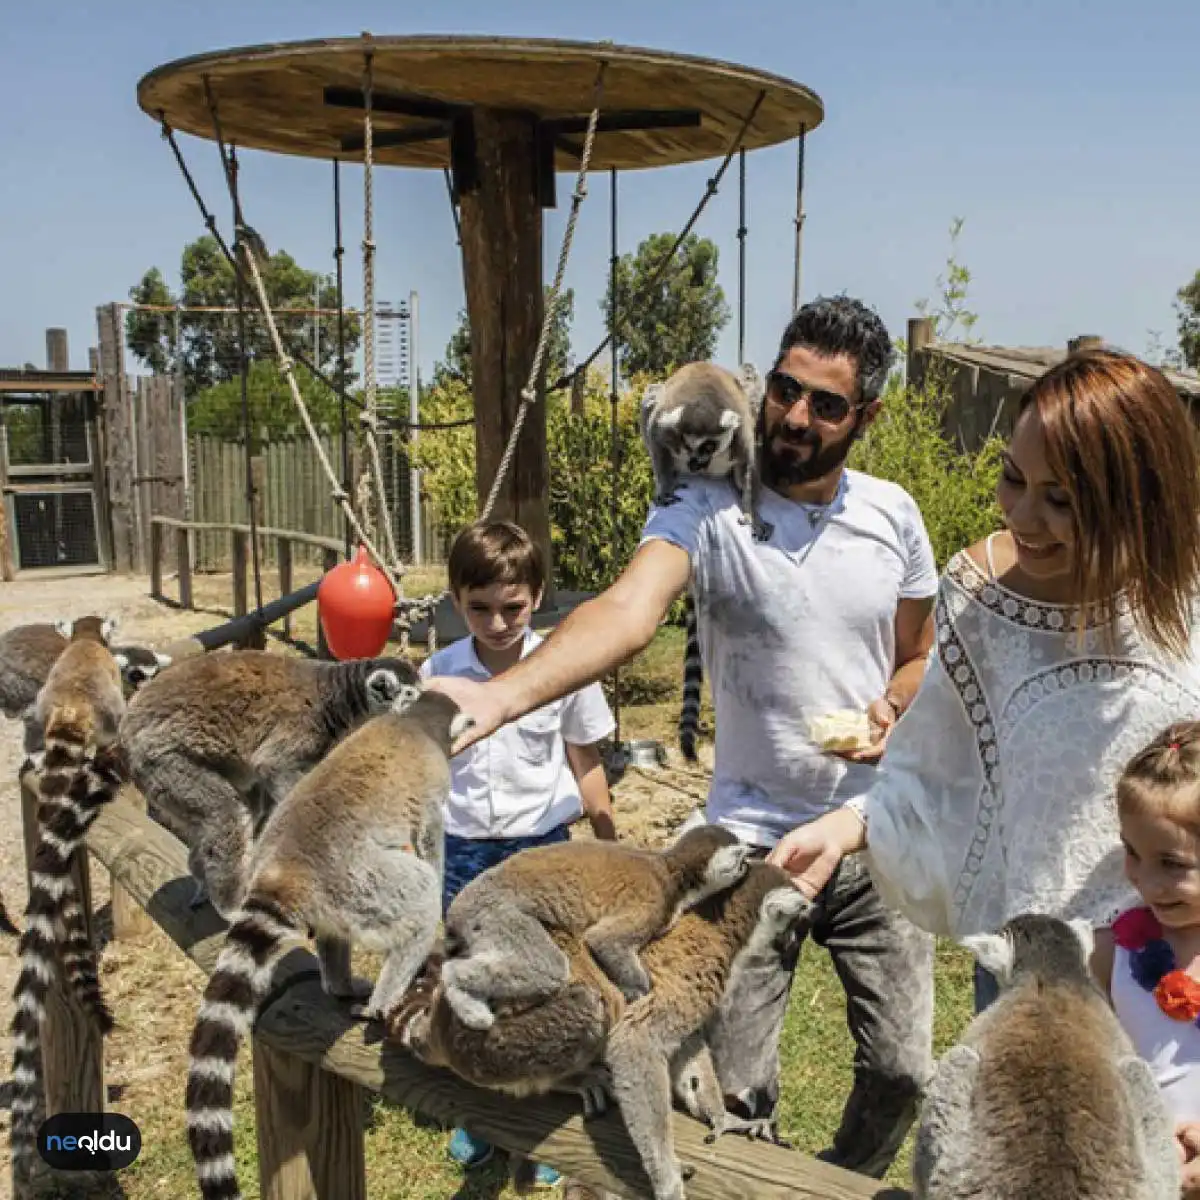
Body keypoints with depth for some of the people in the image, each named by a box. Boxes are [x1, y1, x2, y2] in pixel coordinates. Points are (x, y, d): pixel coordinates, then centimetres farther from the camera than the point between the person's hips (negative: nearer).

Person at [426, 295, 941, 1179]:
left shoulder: (893, 515, -1)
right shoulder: (705, 510, -13)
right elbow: (628, 611, -32)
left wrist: (893, 710, -11)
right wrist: (502, 693, -50)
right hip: (752, 839, -3)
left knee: (903, 1070, 13)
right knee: (737, 1081, 6)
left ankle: (848, 1183, 46)